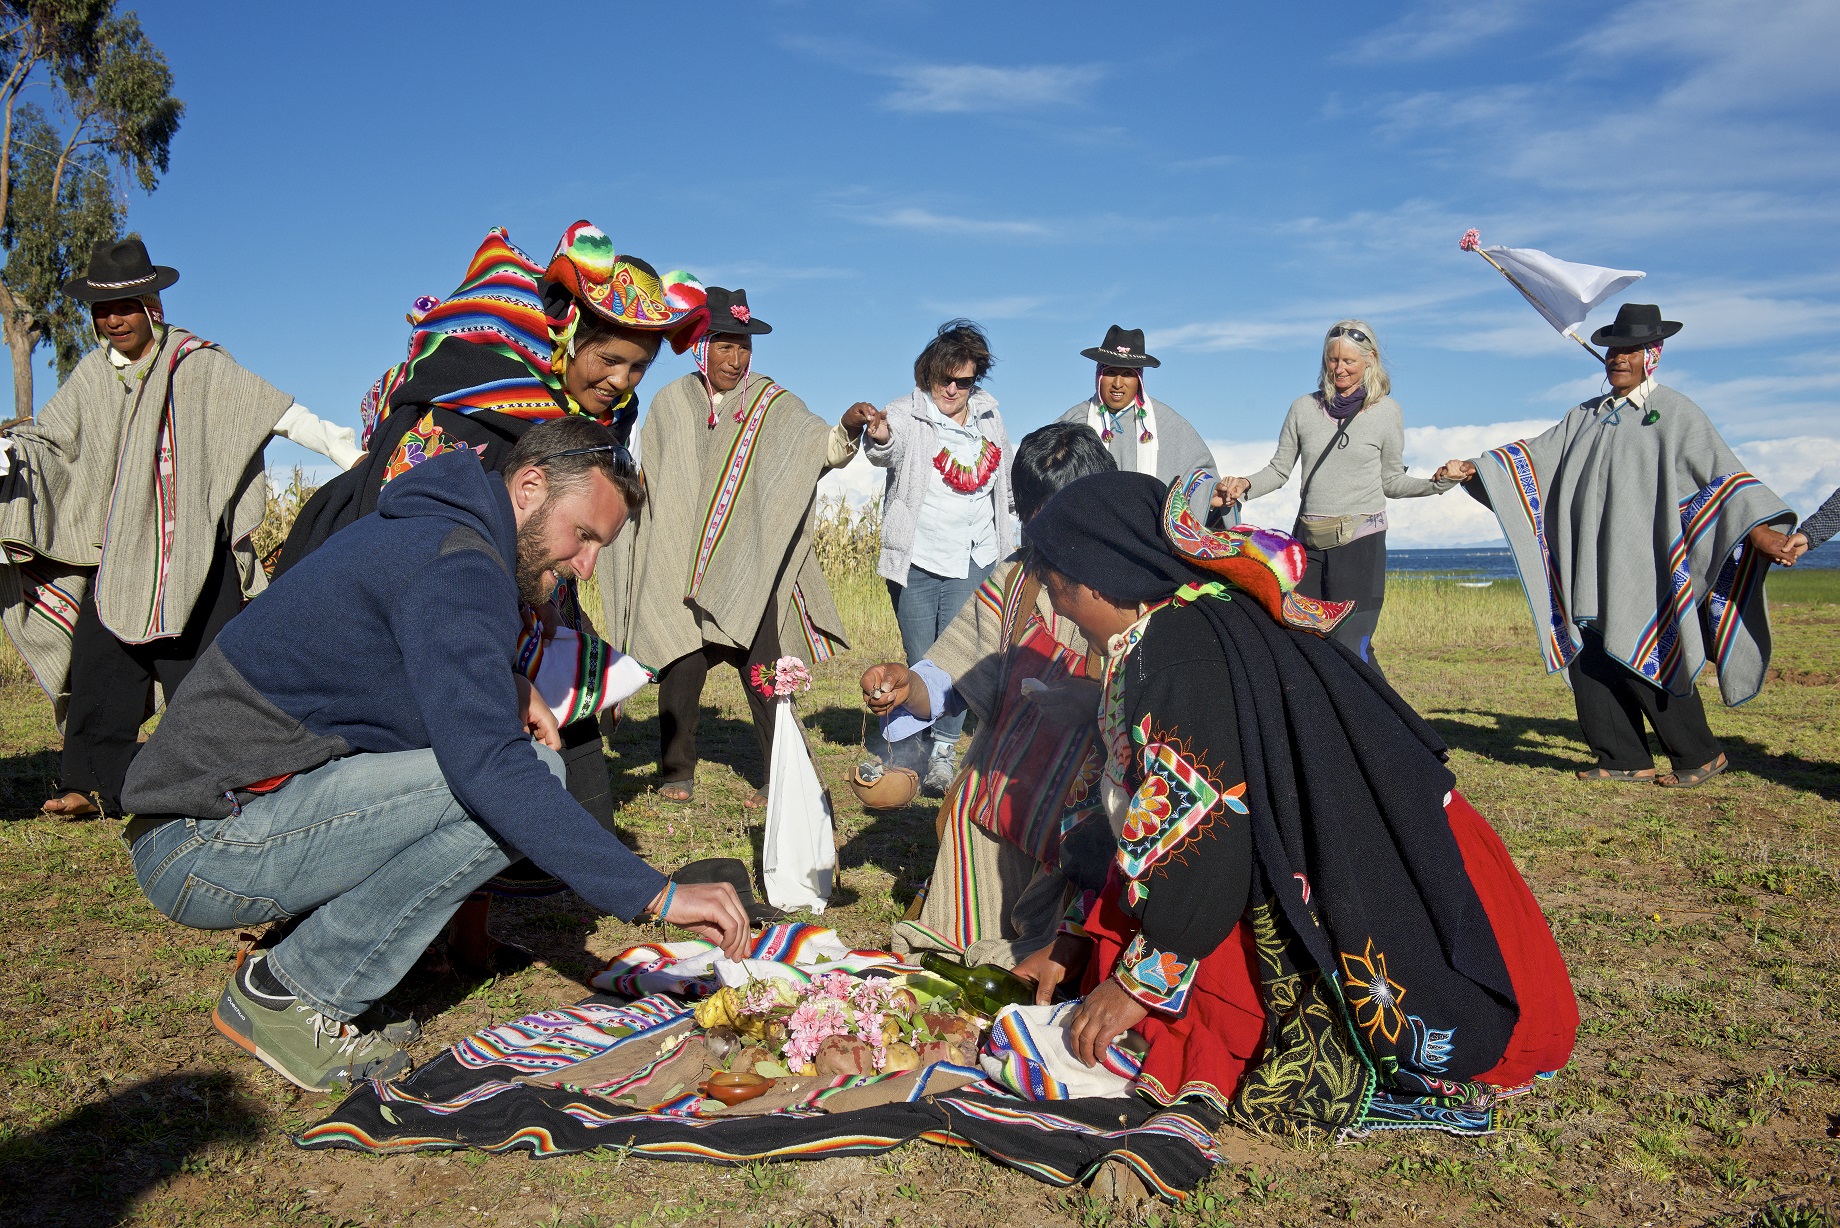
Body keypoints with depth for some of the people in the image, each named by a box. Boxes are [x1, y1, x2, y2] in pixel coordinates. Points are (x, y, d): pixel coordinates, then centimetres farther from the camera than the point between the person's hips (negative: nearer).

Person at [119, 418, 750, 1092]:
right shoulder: (457, 563, -19)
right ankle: (291, 992, -8)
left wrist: (506, 683, 8)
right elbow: (491, 767, -30)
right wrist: (657, 895, -30)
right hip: (207, 846, -10)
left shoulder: (422, 532, 13)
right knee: (510, 785, -22)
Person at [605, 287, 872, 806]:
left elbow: (817, 447, -13)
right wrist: (655, 546, 12)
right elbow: (650, 481, 18)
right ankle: (676, 772, 18)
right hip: (679, 567, 2)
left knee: (762, 671, -7)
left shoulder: (772, 403, 3)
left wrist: (846, 431, -33)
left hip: (749, 568, -1)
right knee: (681, 669, 1)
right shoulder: (670, 403, 9)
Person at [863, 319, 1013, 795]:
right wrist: (879, 438, -54)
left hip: (975, 560, 3)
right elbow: (886, 452, -33)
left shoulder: (988, 412, 6)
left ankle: (943, 750, 6)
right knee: (920, 661, 3)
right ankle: (914, 751, 19)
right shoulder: (907, 415, -10)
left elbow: (1003, 471, 23)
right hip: (917, 560, -2)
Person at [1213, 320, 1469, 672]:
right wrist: (1245, 485, -5)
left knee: (1351, 646, -12)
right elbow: (1279, 470, 12)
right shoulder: (1304, 408, 9)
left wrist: (1435, 483, -6)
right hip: (1308, 541, 3)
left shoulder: (1386, 412, 5)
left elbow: (1392, 481, 10)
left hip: (1361, 541, -3)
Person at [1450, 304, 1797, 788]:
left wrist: (1759, 527, -20)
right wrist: (1478, 469, 0)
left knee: (1643, 662, -7)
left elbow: (1720, 472, -8)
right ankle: (1626, 760, 14)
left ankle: (1701, 755, 12)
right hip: (1591, 572, 6)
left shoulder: (1674, 413, -1)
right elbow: (1535, 456, 15)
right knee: (1590, 662, 3)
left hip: (1644, 567, -6)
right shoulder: (1586, 417, 17)